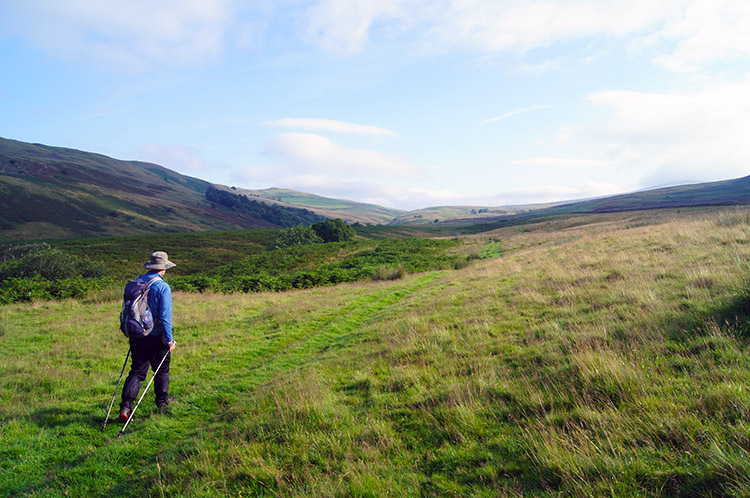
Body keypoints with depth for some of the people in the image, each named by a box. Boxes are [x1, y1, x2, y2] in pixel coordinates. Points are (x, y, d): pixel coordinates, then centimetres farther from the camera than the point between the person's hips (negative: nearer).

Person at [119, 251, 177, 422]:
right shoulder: (163, 287, -16)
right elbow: (165, 316, -18)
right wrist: (170, 340, -11)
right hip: (156, 336, -4)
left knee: (136, 371, 7)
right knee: (162, 369, 16)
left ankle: (126, 405, -5)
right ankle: (162, 400, 30)